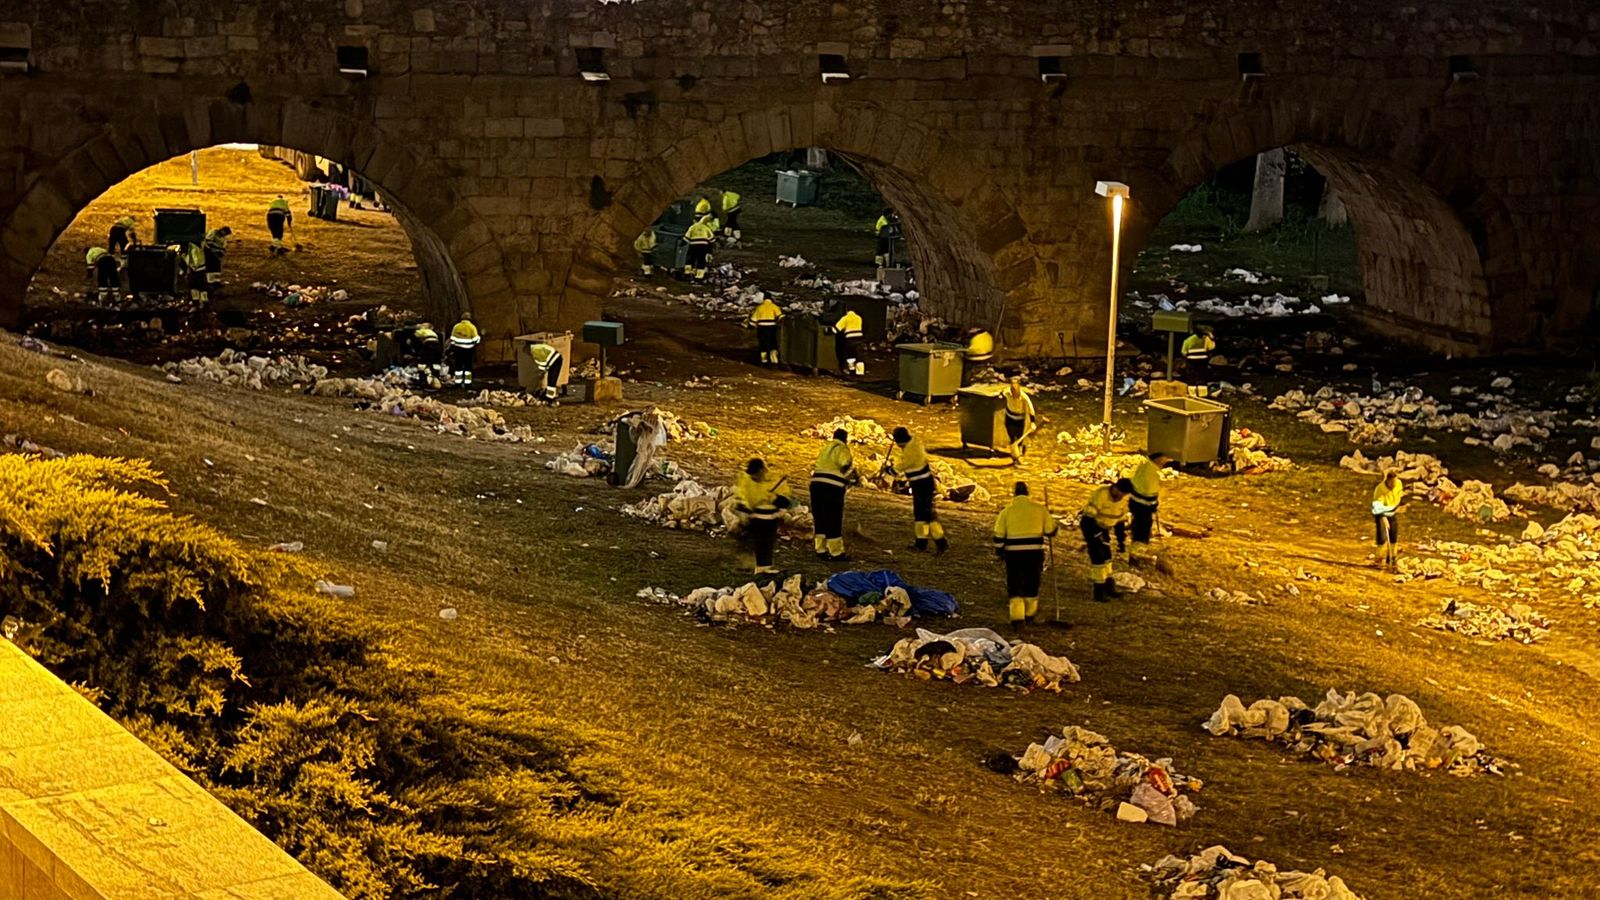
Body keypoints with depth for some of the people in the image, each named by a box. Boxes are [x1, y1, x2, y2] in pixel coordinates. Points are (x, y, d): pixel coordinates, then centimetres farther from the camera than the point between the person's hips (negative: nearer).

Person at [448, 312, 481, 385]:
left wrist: (452, 349, 10)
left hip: (458, 349, 2)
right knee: (468, 366, 6)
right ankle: (467, 382, 2)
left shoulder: (456, 326, 2)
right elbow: (475, 339, -10)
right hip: (468, 350, -2)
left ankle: (457, 382, 7)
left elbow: (452, 339, 3)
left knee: (458, 366, 8)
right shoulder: (472, 327, -7)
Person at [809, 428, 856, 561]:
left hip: (816, 484, 7)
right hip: (832, 488, -7)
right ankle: (836, 553, 3)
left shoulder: (825, 449, 24)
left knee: (820, 520, 14)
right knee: (834, 521, -1)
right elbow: (847, 469, -10)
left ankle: (821, 550, 16)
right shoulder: (842, 449, 0)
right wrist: (856, 478, 9)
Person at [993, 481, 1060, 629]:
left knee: (1014, 585, 6)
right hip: (1035, 553, 1)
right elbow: (1051, 531, 3)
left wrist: (999, 551, 14)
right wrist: (1057, 526, 26)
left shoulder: (1006, 511, -2)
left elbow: (999, 536, -1)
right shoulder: (1040, 509, -1)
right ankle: (1030, 614, 33)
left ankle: (1017, 617, -5)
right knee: (1032, 584, 18)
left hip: (1013, 554, -1)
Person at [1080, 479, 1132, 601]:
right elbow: (1090, 514, -26)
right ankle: (1099, 590, -4)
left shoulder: (1124, 499, -4)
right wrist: (1095, 535, -27)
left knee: (1106, 555, 12)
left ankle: (1108, 585, 27)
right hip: (1090, 524, -7)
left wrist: (1121, 540, 8)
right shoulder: (1100, 494, -29)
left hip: (1103, 526, 7)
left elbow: (1120, 520, 7)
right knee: (1098, 556, -11)